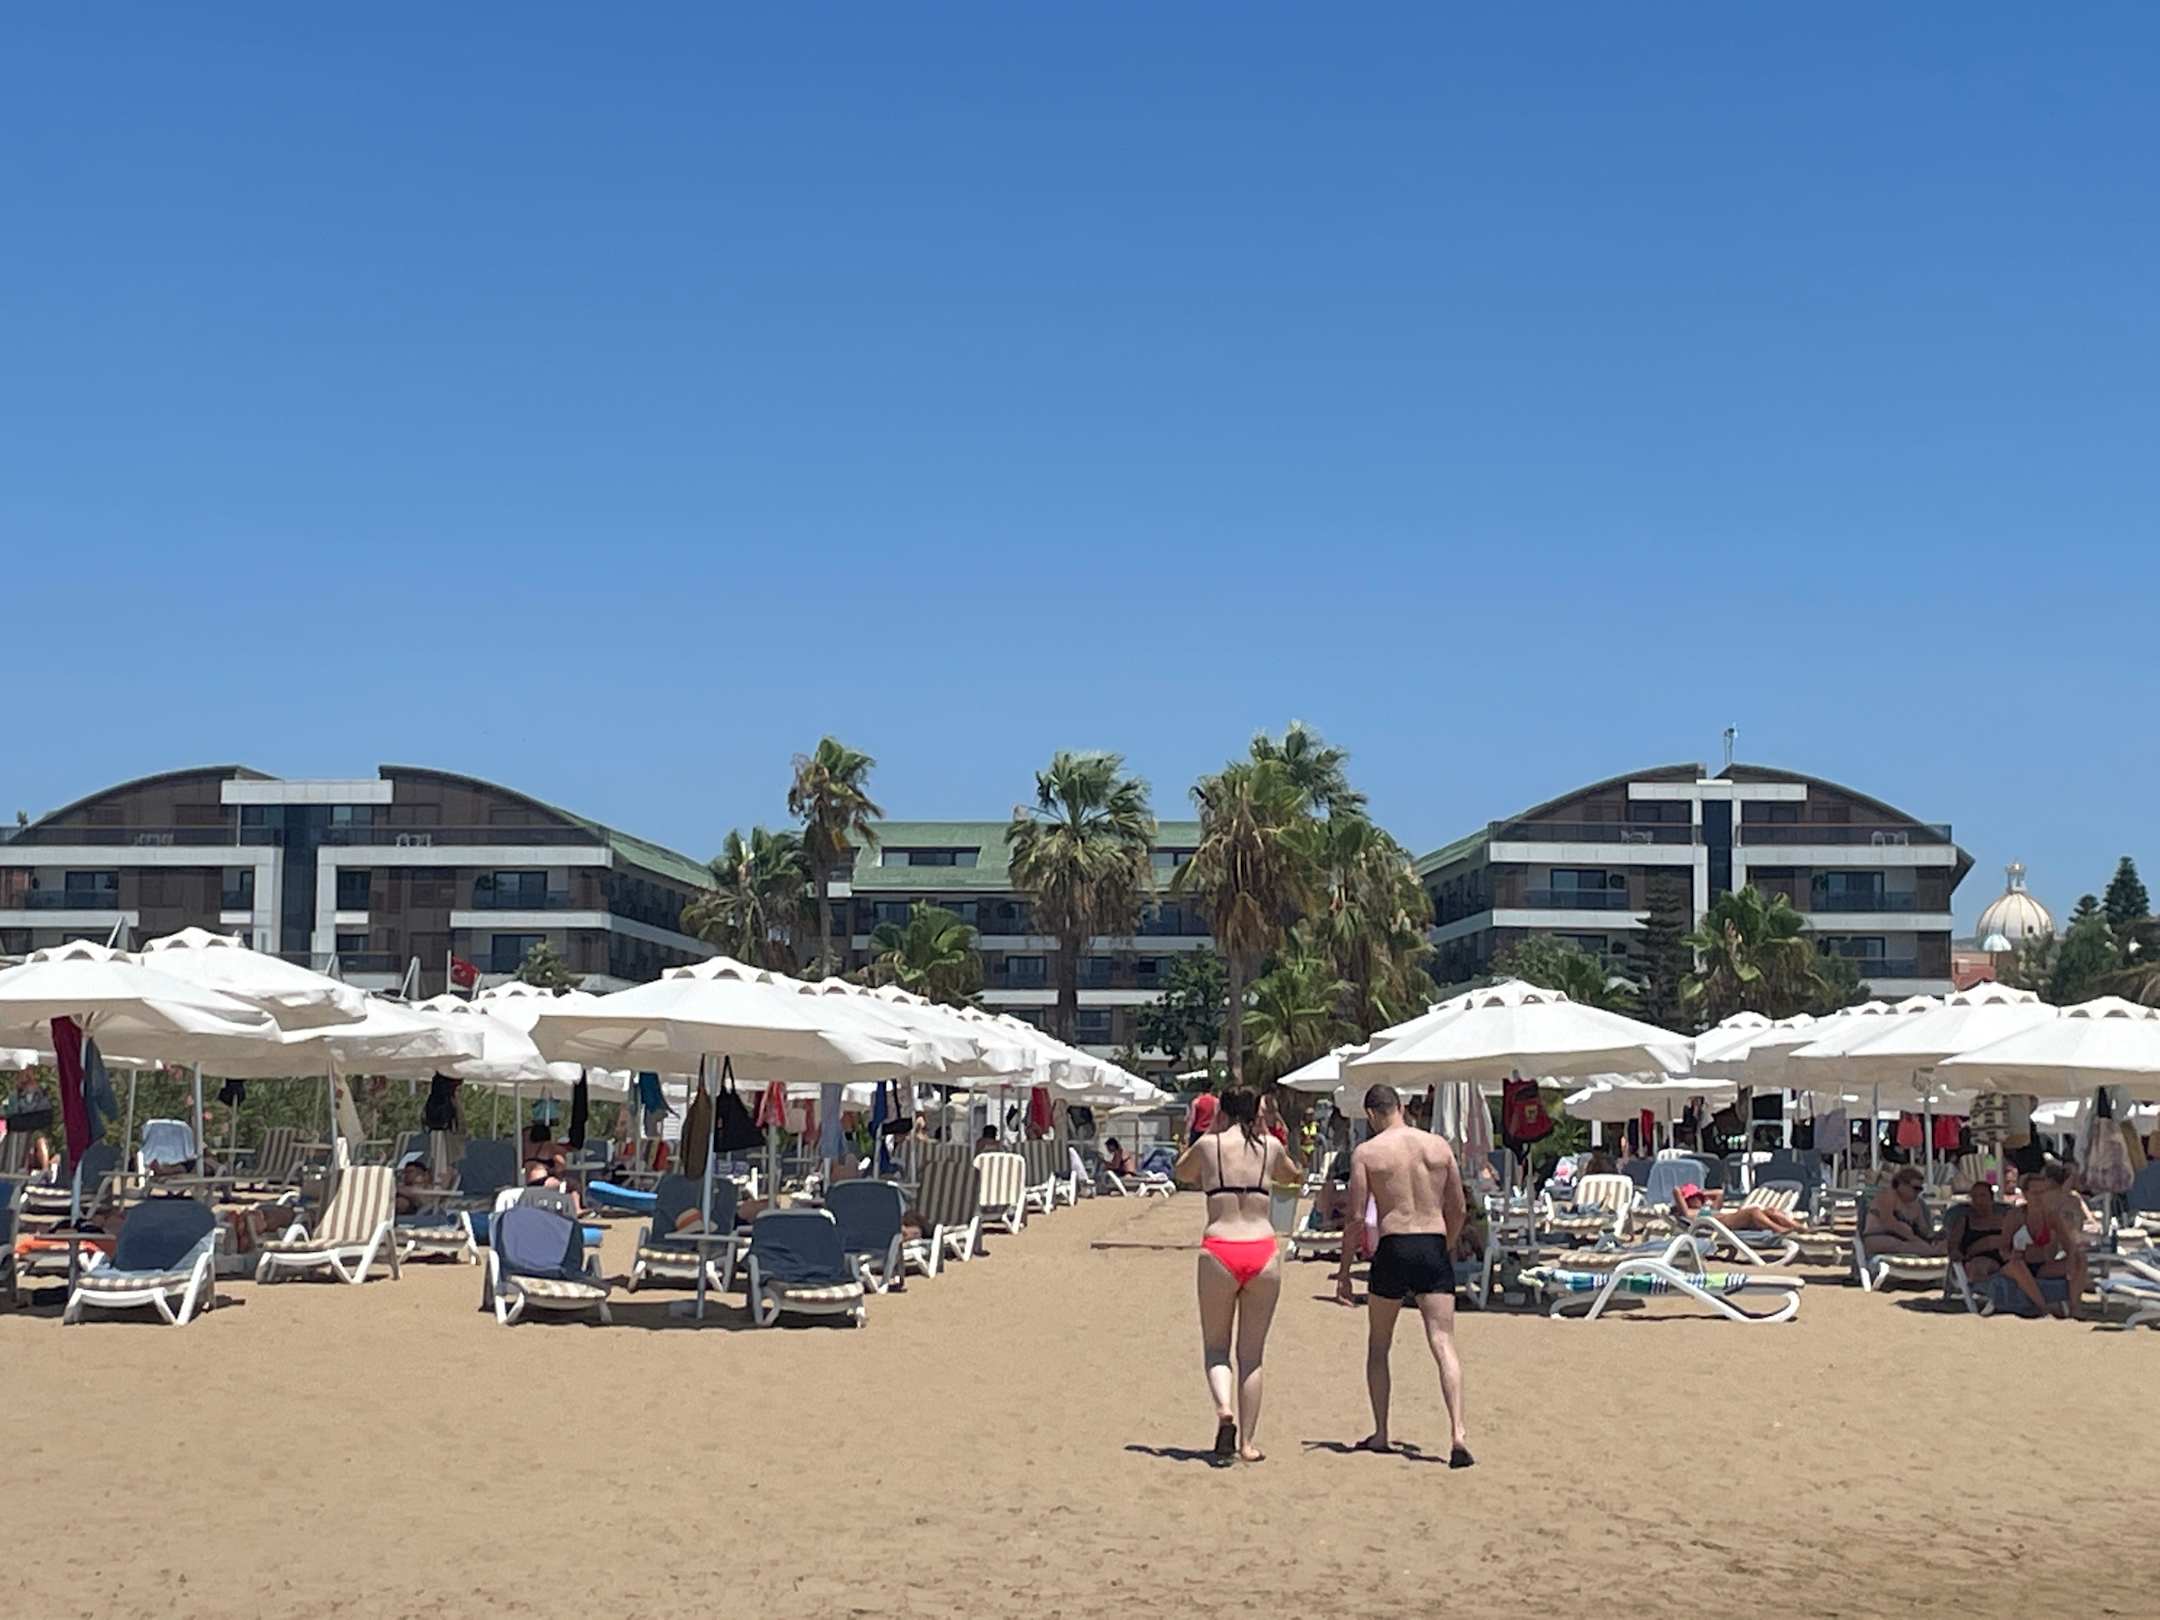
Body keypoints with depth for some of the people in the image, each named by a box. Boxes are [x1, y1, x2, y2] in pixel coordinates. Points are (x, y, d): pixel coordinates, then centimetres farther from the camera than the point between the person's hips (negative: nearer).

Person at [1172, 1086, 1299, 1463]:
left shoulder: (1209, 1145, 3)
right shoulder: (1271, 1147, 7)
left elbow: (1181, 1173, 24)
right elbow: (1293, 1176, 30)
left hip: (1219, 1251, -1)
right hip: (1263, 1252, 1)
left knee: (1215, 1347, 12)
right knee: (1252, 1353, 11)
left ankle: (1225, 1410, -15)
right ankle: (1246, 1442, 10)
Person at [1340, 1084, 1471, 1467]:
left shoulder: (1366, 1152, -1)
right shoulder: (1439, 1145, 8)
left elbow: (1356, 1217, -4)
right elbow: (1459, 1209, 11)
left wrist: (1345, 1271, 4)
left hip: (1393, 1249, -2)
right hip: (1434, 1248, 2)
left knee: (1378, 1346, 16)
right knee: (1443, 1344, -4)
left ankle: (1380, 1434, 20)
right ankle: (1457, 1432, -21)